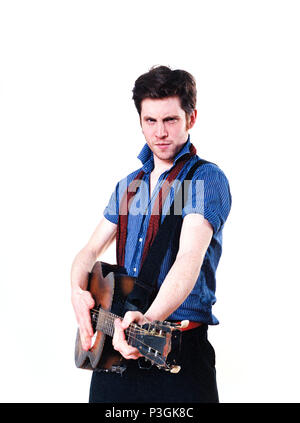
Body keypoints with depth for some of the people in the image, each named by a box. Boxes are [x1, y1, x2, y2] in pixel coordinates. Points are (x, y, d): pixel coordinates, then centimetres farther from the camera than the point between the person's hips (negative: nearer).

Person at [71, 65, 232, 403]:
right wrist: (78, 291, -8)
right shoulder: (128, 185, 13)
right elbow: (91, 251, 14)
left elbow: (190, 257, -25)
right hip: (116, 342, 6)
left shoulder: (206, 179, -9)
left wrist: (150, 318, -41)